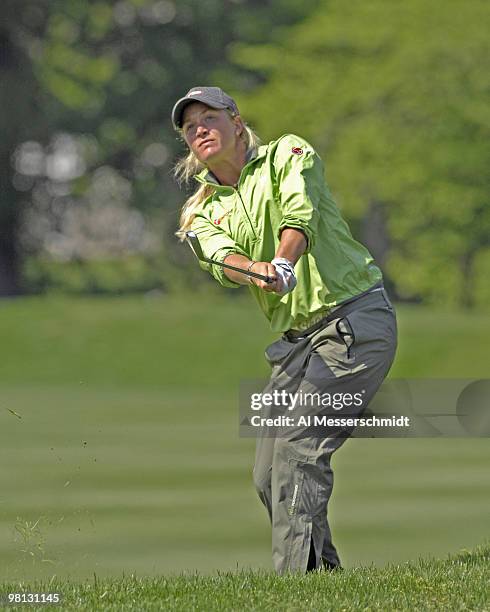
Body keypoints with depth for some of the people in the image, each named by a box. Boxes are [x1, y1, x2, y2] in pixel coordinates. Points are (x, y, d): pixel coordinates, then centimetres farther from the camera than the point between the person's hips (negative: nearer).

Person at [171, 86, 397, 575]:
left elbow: (300, 214, -19)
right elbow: (222, 259, -11)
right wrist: (259, 270, -34)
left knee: (297, 445, -20)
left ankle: (296, 575, -22)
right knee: (268, 475, 1)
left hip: (356, 318, -7)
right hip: (294, 341, 7)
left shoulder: (287, 155, 1)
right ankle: (323, 571, 14)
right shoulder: (202, 213, 12)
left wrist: (284, 263, -39)